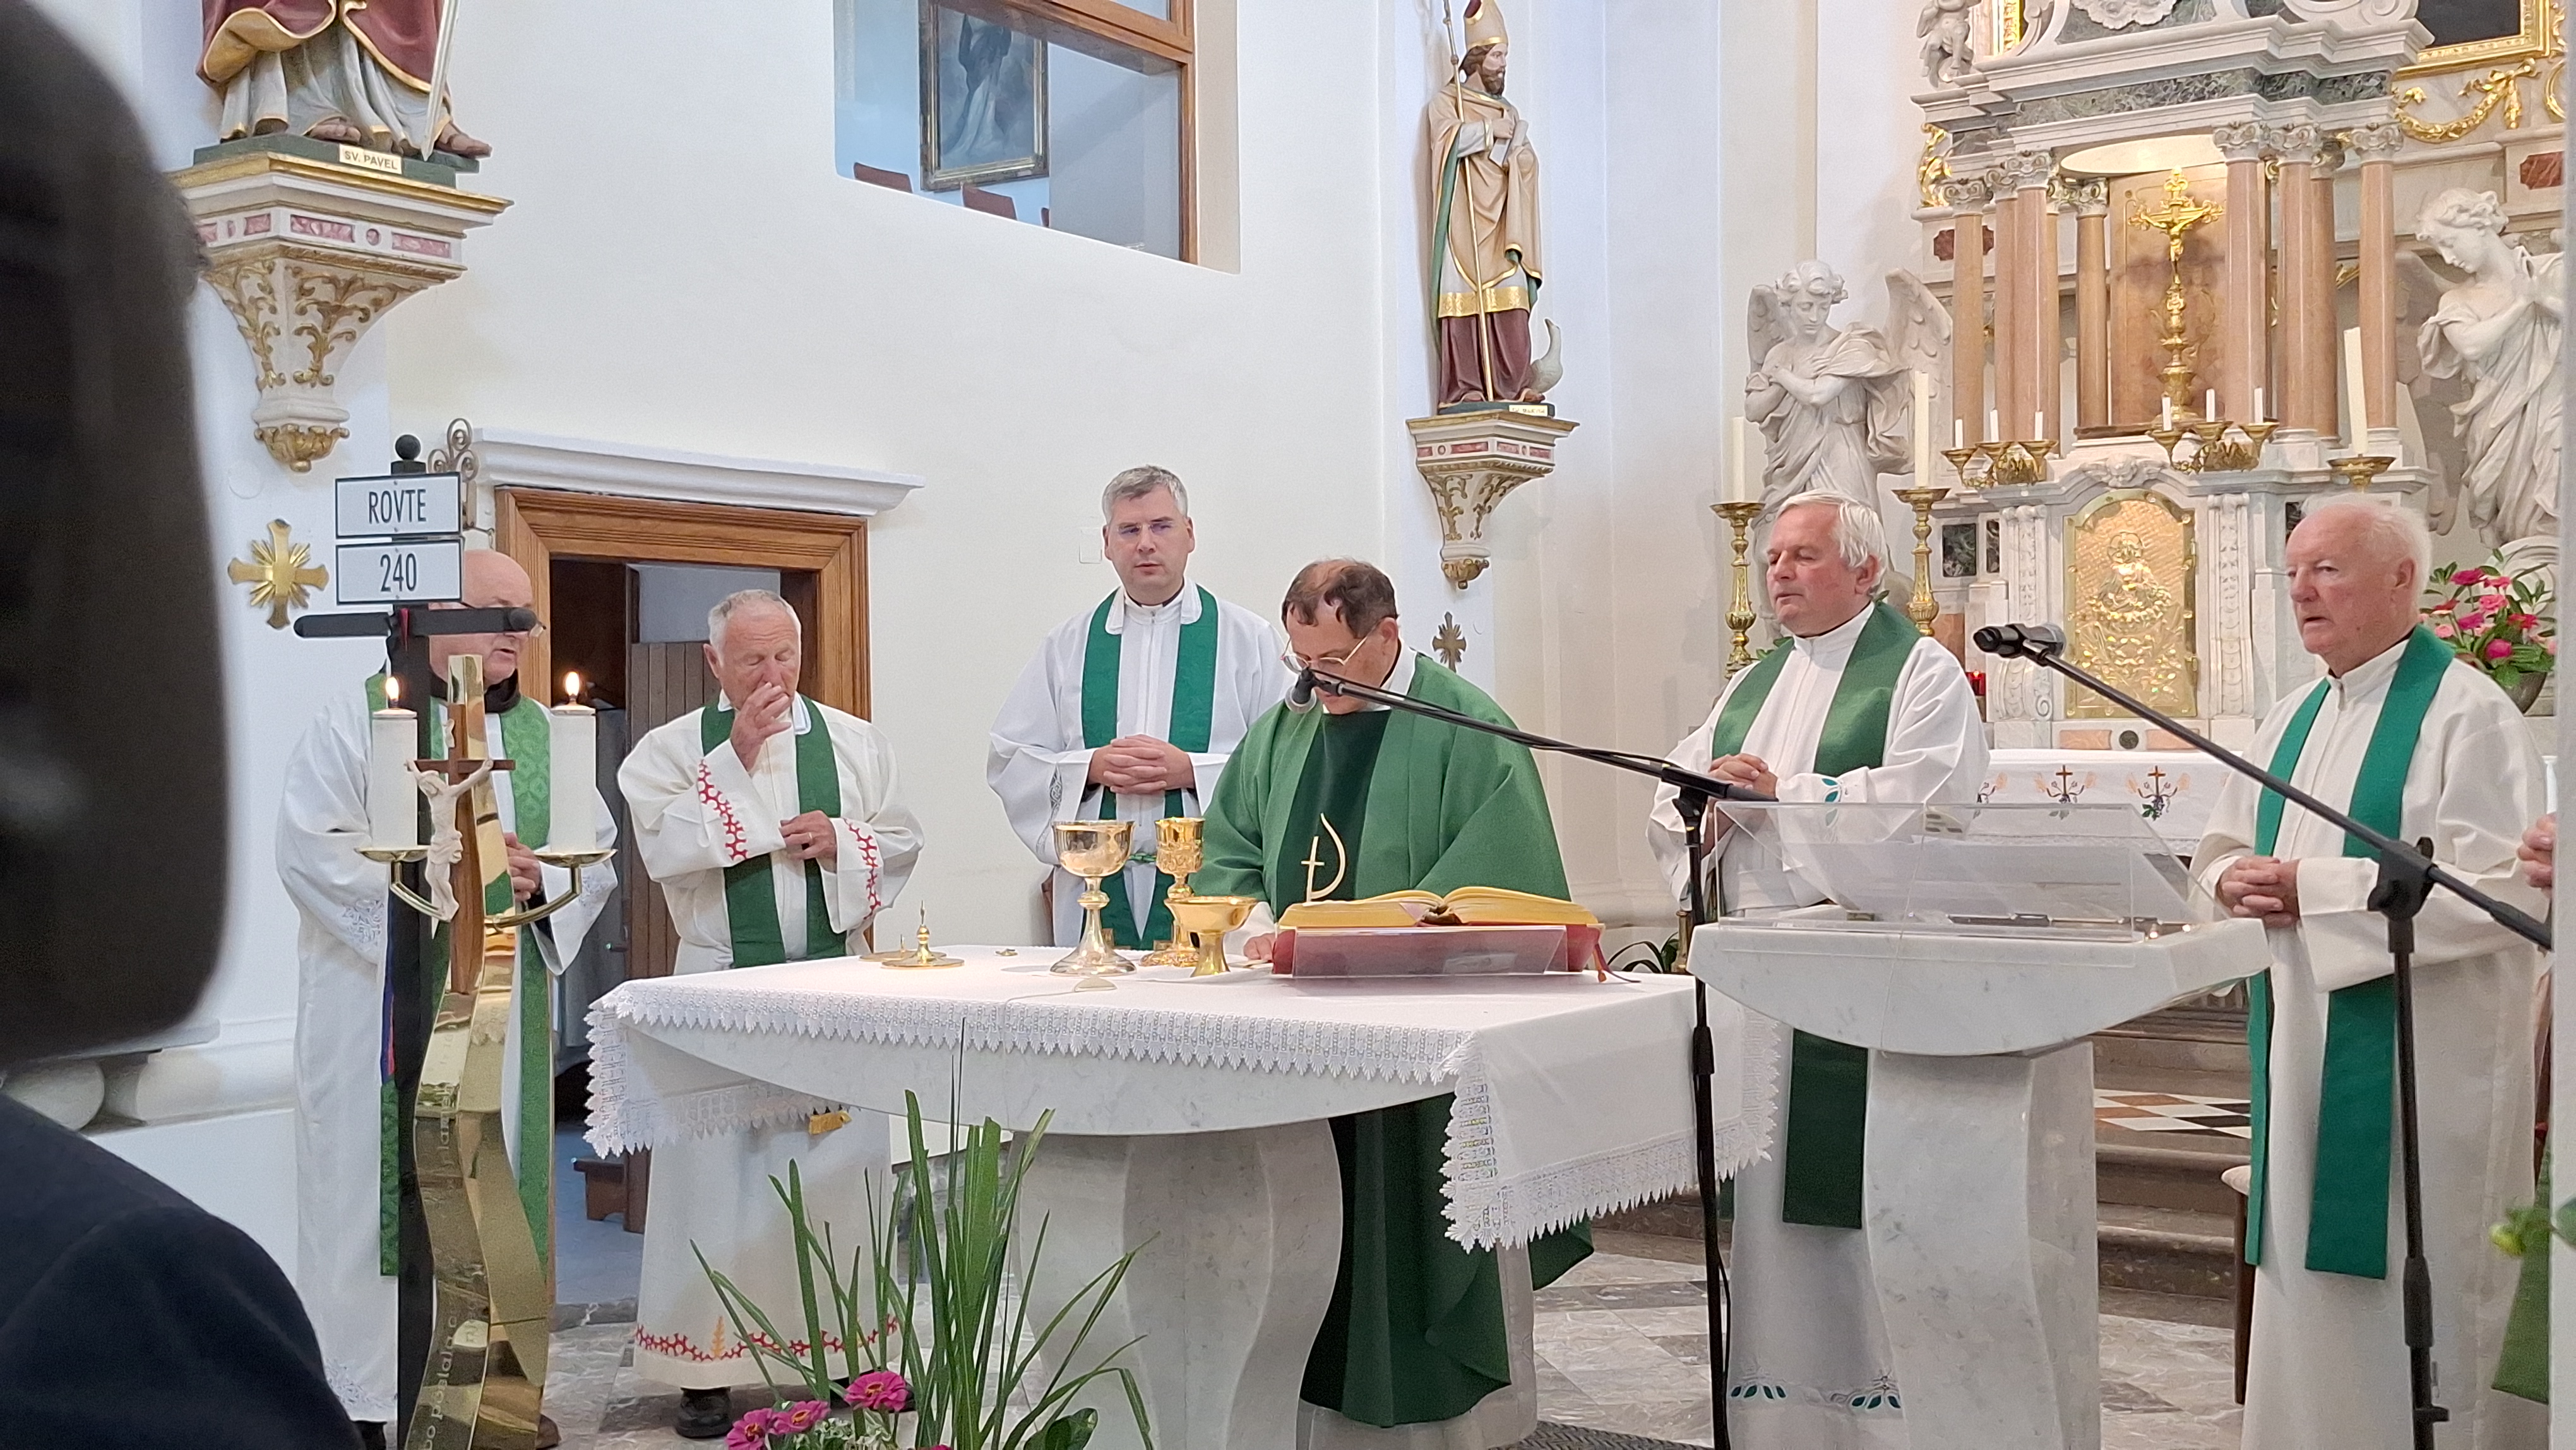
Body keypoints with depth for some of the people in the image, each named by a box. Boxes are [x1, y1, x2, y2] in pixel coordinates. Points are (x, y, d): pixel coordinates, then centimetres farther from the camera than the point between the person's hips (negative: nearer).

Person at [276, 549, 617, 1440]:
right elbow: (310, 848, -11)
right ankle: (362, 1397, 7)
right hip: (383, 1006, -4)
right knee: (378, 1192, -2)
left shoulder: (541, 733, 13)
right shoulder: (360, 718, -2)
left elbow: (597, 855, 12)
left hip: (502, 1008, 5)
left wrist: (540, 876, -10)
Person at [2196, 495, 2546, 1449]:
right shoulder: (2293, 720, 14)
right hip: (2303, 1045, 7)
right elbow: (2223, 845, 20)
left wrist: (2312, 887, -21)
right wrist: (2231, 877, -5)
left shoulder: (2466, 713, -10)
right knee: (2306, 1277, 12)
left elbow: (2498, 886, -20)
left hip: (2416, 1055, -7)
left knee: (2412, 1290, 0)